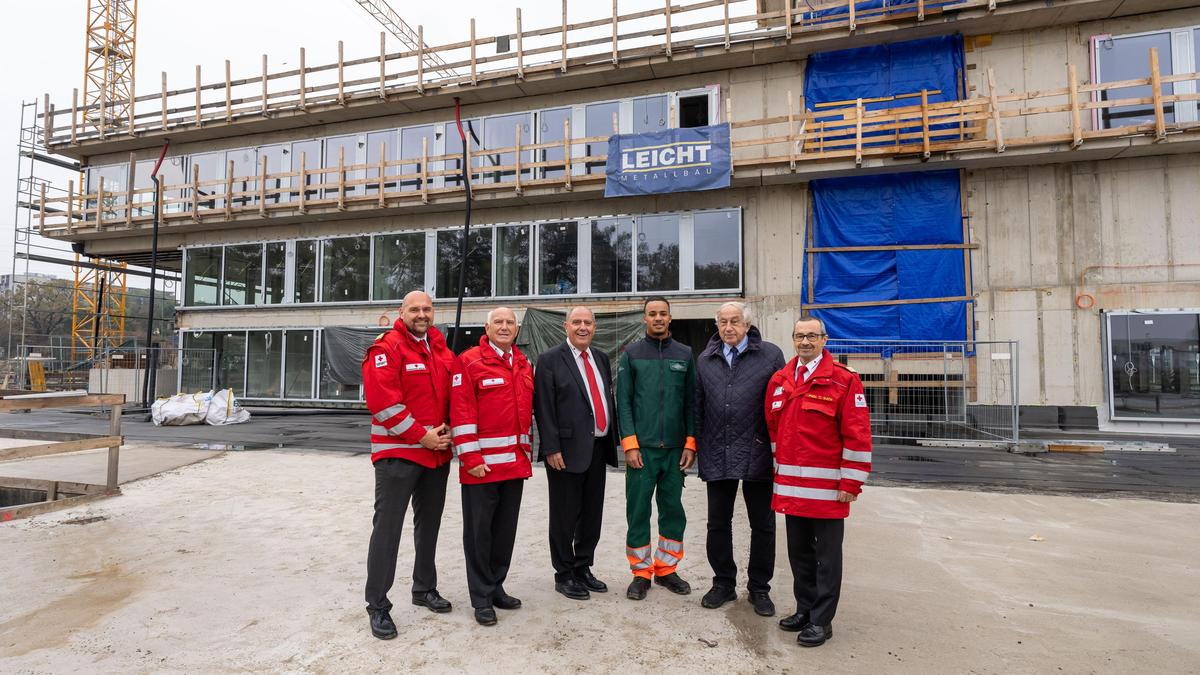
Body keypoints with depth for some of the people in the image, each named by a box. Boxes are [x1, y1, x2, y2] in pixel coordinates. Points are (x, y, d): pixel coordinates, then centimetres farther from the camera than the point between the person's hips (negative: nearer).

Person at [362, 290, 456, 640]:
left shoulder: (440, 346, 10)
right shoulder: (386, 348, -10)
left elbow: (453, 390, 17)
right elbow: (384, 401, -18)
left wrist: (448, 428, 1)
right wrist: (422, 436, -17)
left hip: (438, 451, 7)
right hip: (397, 452, -7)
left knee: (429, 523, 17)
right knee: (387, 526, -2)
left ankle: (424, 588, 32)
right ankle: (378, 606, 8)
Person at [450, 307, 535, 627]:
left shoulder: (523, 364, 12)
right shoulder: (469, 361, -8)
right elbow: (461, 412, -13)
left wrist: (527, 450, 16)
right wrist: (470, 457, -17)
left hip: (516, 462, 7)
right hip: (482, 464, -6)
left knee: (506, 529, 15)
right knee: (479, 531, 4)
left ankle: (496, 587, 30)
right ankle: (482, 598, 17)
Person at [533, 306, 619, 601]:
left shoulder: (601, 358, 13)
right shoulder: (550, 360, -6)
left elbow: (608, 399, 15)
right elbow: (544, 408, -10)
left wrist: (612, 440, 11)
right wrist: (551, 448, -15)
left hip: (598, 448, 6)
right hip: (568, 450, -6)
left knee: (592, 514, 14)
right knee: (565, 516, 6)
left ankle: (583, 569, 31)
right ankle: (564, 574, 22)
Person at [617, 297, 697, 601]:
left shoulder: (684, 354, 8)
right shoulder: (631, 354, 3)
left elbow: (691, 402, 7)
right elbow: (623, 401, -1)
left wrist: (690, 443, 0)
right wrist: (630, 444, -9)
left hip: (675, 448, 2)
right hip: (641, 448, -2)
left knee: (673, 510, 10)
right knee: (638, 511, 4)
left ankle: (666, 569, 25)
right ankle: (641, 573, 18)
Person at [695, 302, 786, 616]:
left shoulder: (770, 355, -1)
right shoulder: (705, 360, 9)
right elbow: (698, 405, 12)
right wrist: (696, 445, 8)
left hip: (757, 455, -2)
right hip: (717, 456, 3)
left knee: (762, 525, 10)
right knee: (718, 523, 12)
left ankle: (759, 587, 27)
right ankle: (724, 583, 29)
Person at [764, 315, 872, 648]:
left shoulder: (844, 380, -8)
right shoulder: (779, 380, 9)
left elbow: (857, 435, -10)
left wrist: (851, 483, -11)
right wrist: (777, 472, 15)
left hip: (827, 488, -5)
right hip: (790, 486, 6)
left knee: (826, 555, 6)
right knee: (799, 551, 16)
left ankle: (821, 621, 18)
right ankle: (804, 609, 32)